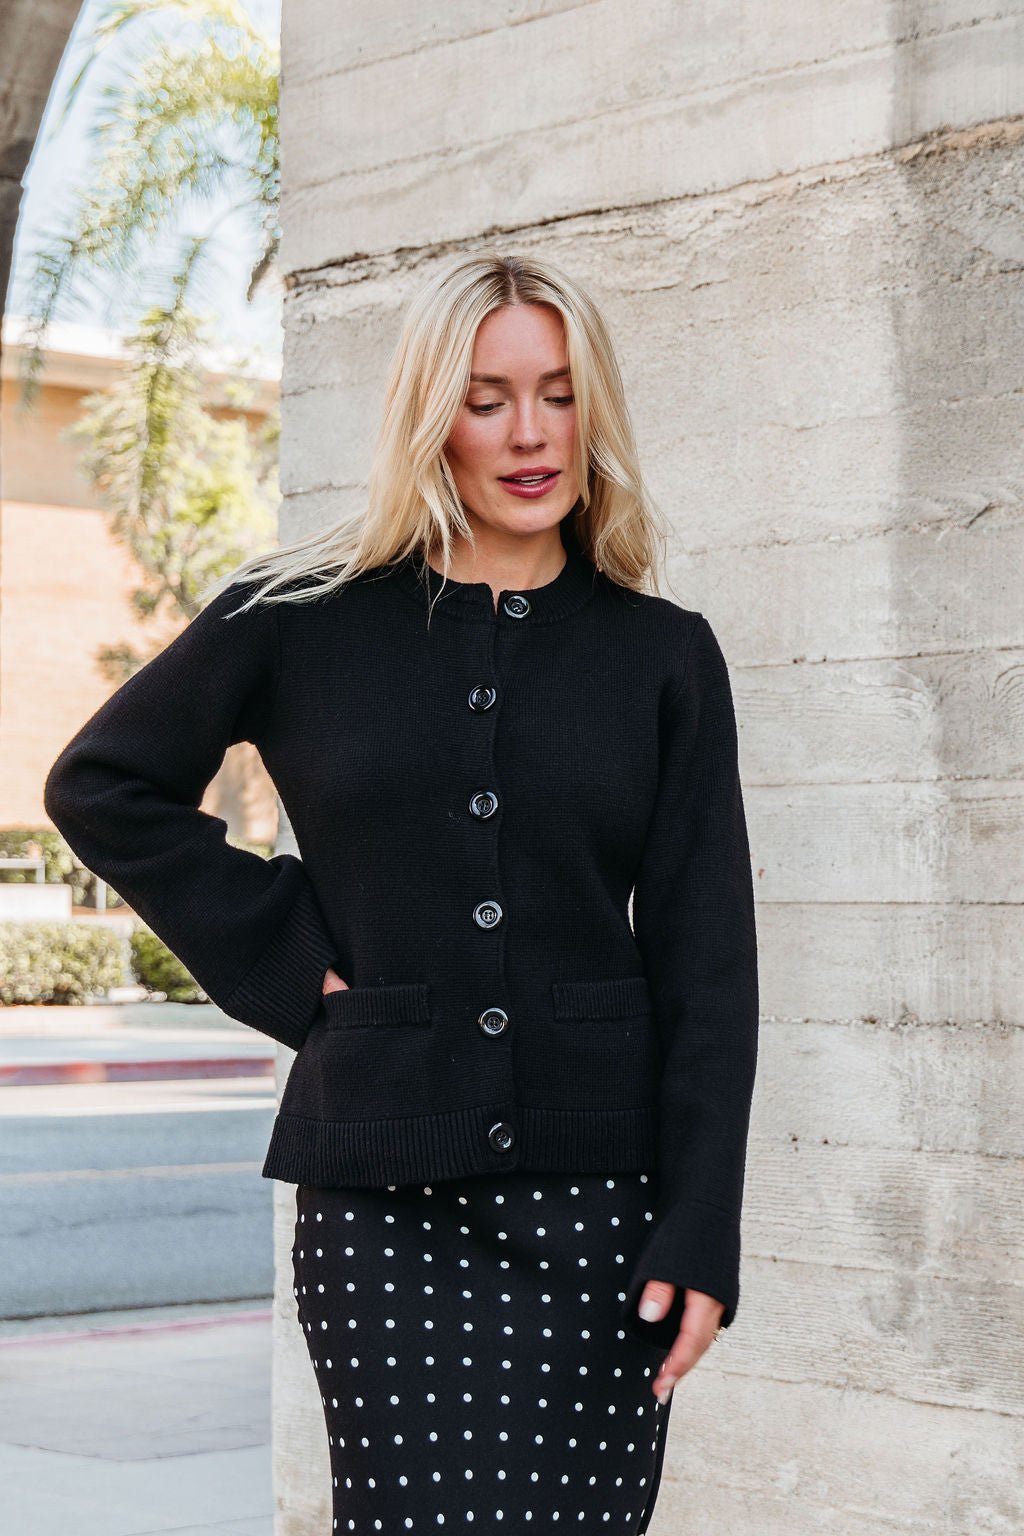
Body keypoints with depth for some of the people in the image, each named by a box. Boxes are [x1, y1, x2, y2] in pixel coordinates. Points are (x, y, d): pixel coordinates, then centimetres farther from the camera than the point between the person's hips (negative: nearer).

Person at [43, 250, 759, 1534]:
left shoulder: (664, 656, 6)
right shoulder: (303, 620, 4)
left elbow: (707, 960, 3)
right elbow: (100, 784, 13)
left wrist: (701, 1232, -4)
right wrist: (270, 953, 2)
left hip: (598, 1183, 1)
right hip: (383, 1187, -1)